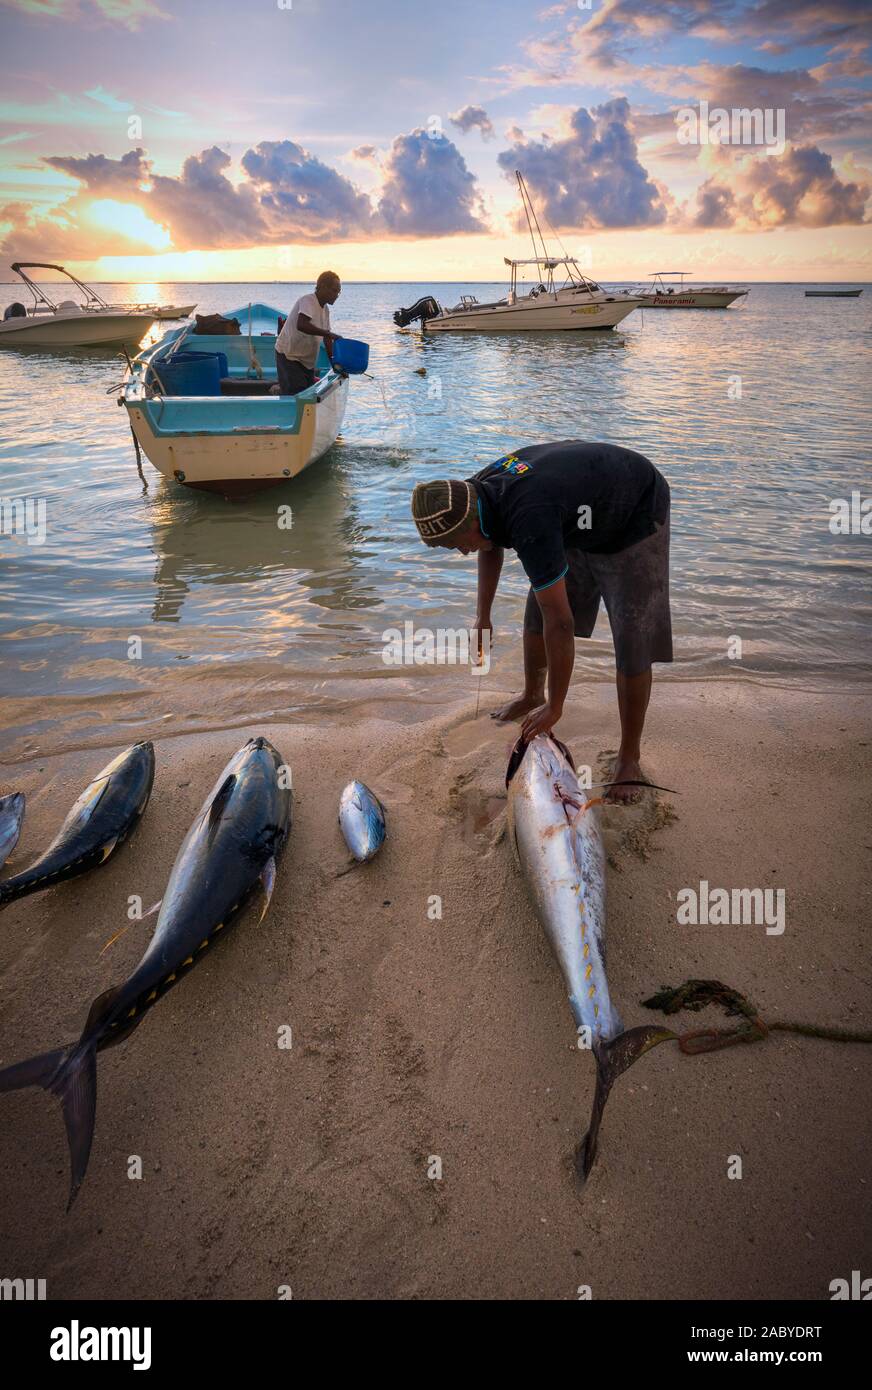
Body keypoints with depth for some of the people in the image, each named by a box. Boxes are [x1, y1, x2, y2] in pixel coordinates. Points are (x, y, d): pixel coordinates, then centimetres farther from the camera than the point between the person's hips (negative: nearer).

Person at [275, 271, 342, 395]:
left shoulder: (325, 309, 9)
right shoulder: (307, 300, -17)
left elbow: (327, 340, 12)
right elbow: (301, 325, -36)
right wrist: (328, 334, -36)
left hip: (307, 360, 9)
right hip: (289, 356, -9)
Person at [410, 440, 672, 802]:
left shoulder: (529, 523, -42)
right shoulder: (480, 490, -15)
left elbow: (560, 624, -37)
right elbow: (491, 547, 11)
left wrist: (555, 708, -27)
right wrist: (482, 617, 12)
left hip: (636, 516, -8)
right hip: (583, 521, 8)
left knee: (632, 642, -11)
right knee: (537, 611, 11)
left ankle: (629, 757, 2)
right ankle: (532, 695, 37)